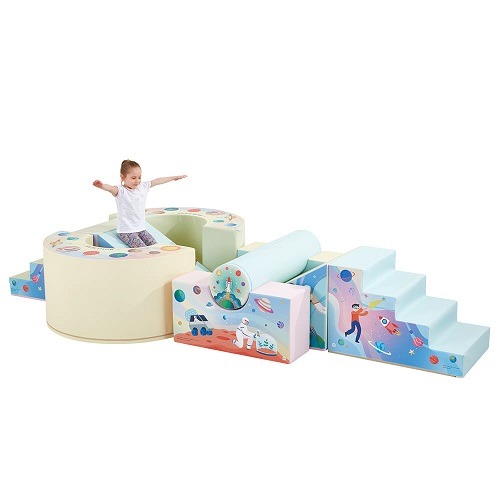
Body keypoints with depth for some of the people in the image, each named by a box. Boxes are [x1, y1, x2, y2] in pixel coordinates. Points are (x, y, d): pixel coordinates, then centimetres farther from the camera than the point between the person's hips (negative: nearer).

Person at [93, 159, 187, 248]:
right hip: (126, 231, -7)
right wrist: (102, 186, -59)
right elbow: (111, 189, -35)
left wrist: (174, 177, 25)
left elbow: (157, 181, 16)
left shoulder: (143, 187, 6)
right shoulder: (121, 191, -14)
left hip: (141, 228, 7)